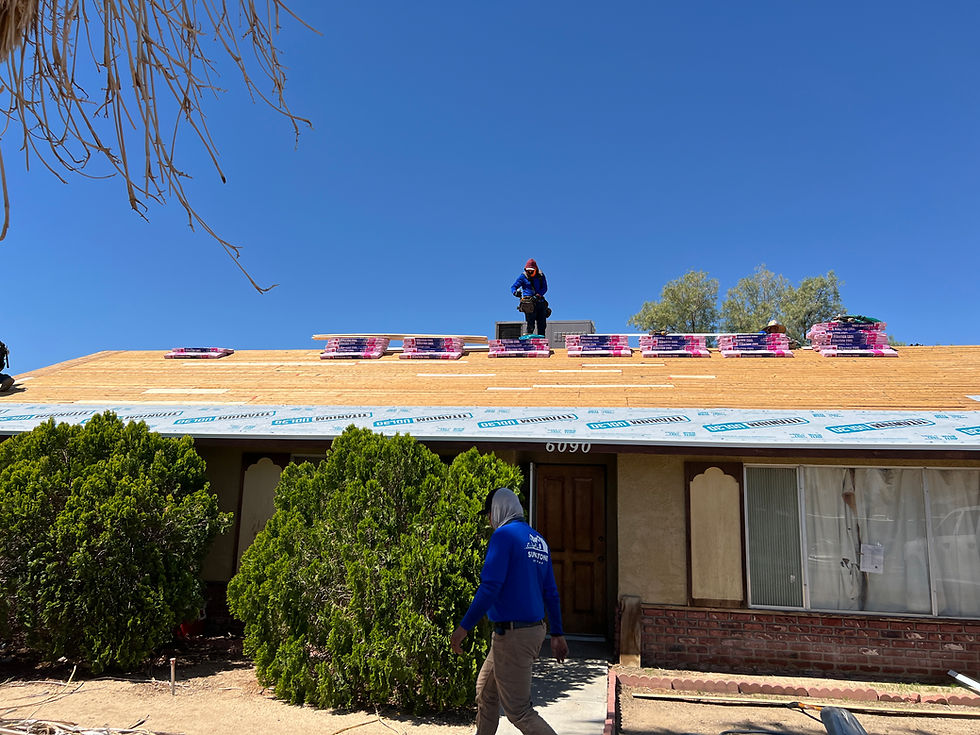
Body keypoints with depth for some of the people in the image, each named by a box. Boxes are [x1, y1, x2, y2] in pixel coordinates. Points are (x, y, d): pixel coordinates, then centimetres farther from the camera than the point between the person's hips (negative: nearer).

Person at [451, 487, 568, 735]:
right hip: (534, 630, 9)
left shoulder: (504, 535, -14)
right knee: (485, 690, 23)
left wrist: (464, 626, -16)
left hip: (512, 636, -9)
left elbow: (490, 587, -22)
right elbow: (551, 593, 14)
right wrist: (557, 634, 19)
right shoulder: (539, 540, 12)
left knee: (519, 711, -1)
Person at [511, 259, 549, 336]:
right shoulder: (523, 277, 5)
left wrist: (537, 295, -16)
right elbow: (513, 287, 6)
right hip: (528, 302, -4)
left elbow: (544, 288, 3)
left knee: (542, 324, 5)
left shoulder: (541, 276, 10)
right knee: (530, 324, -11)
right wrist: (515, 292, -18)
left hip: (540, 301, 4)